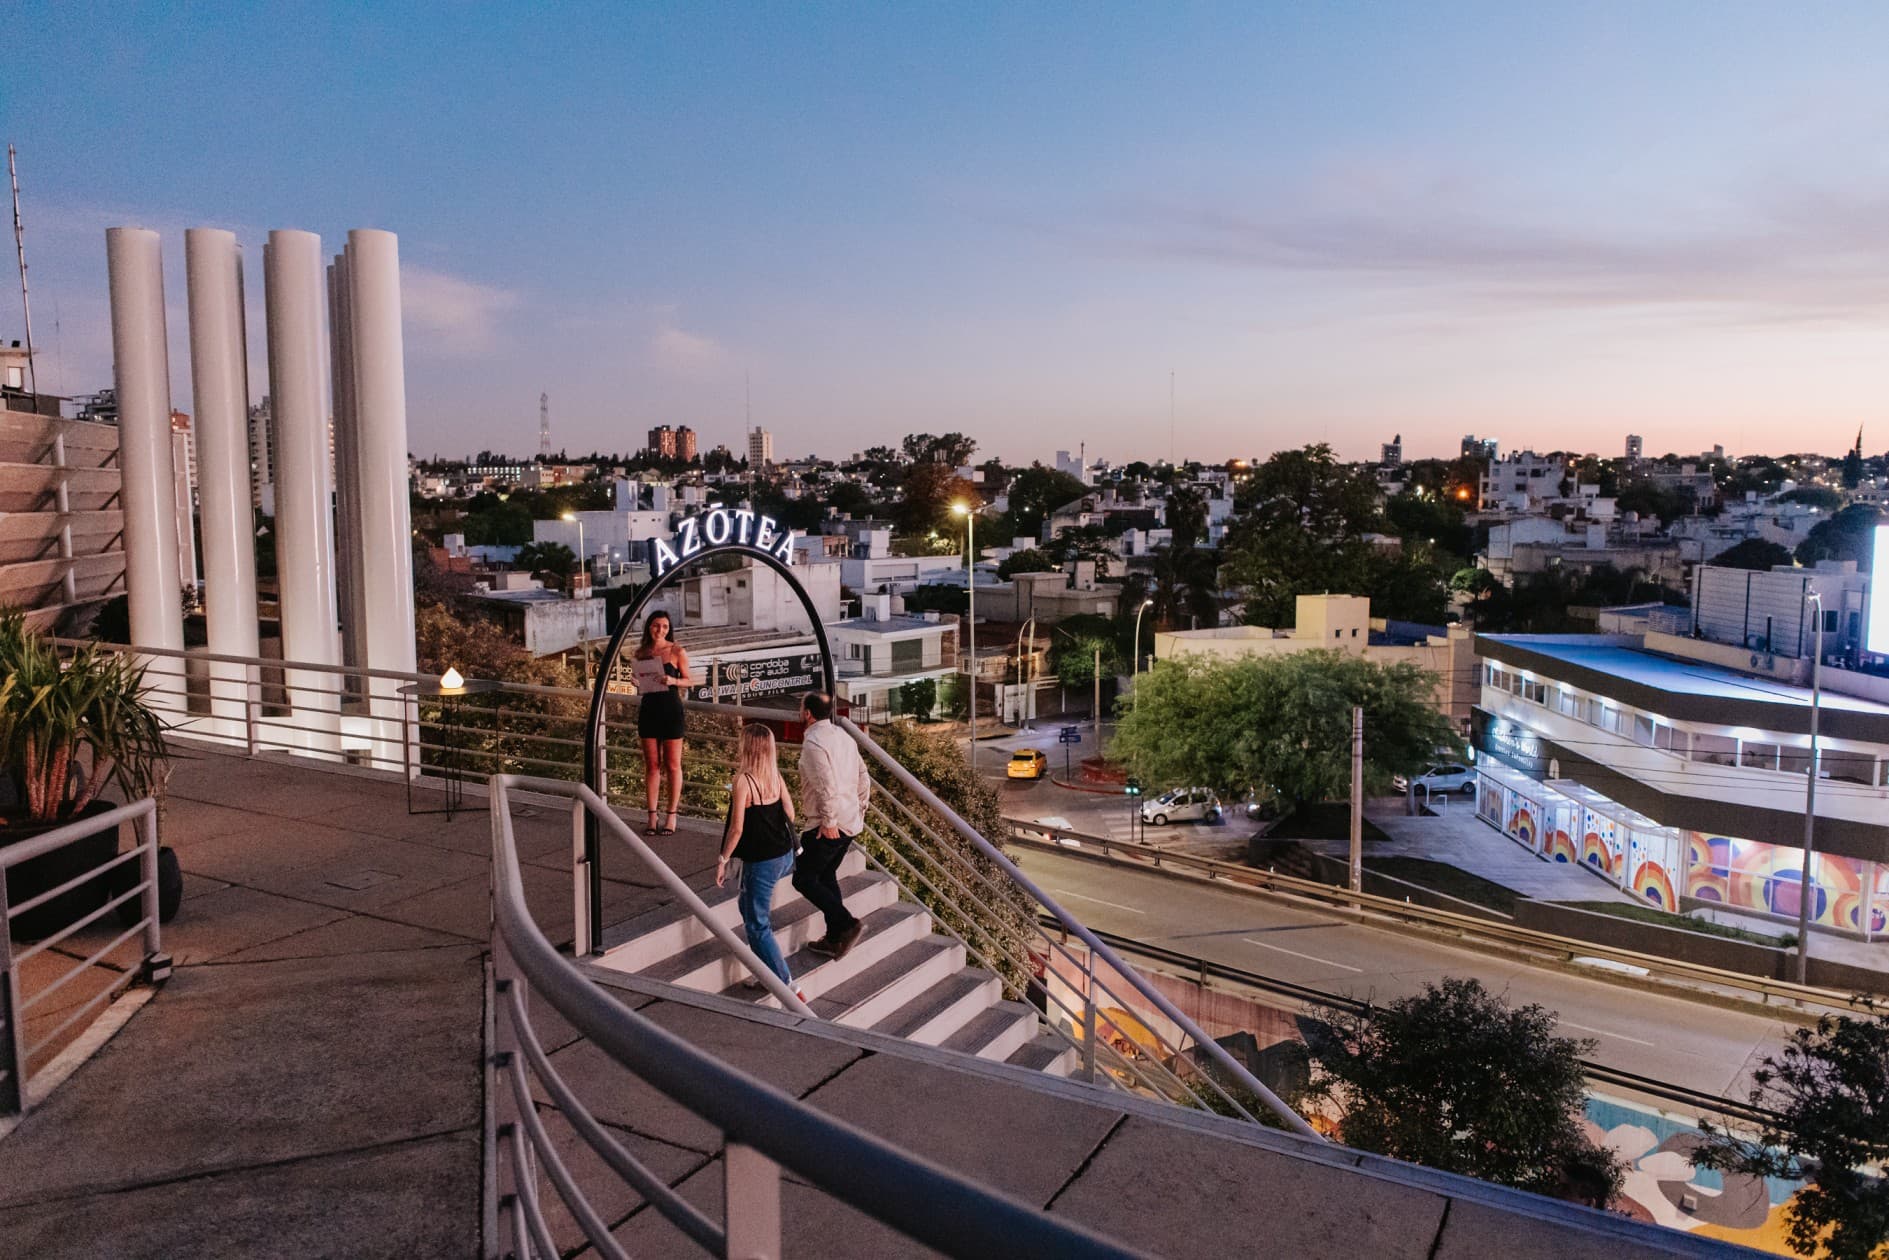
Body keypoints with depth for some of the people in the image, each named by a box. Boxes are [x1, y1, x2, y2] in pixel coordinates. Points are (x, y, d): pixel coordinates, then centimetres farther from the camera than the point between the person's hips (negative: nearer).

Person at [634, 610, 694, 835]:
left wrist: (672, 681, -18)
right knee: (651, 765, 7)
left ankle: (672, 816, 10)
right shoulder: (641, 652, 7)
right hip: (648, 709, 3)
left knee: (672, 765, 2)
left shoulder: (677, 651, -4)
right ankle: (652, 816, 13)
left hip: (671, 709, -3)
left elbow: (688, 680, 1)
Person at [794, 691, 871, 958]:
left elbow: (827, 786, -25)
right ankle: (835, 939, 23)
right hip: (850, 822, 9)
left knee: (804, 879, 0)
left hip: (828, 826, -9)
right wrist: (859, 814, 20)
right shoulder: (843, 736, 11)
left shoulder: (813, 742, -16)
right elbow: (864, 780, 14)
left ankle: (848, 924, -10)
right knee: (826, 876, 20)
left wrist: (829, 822, -20)